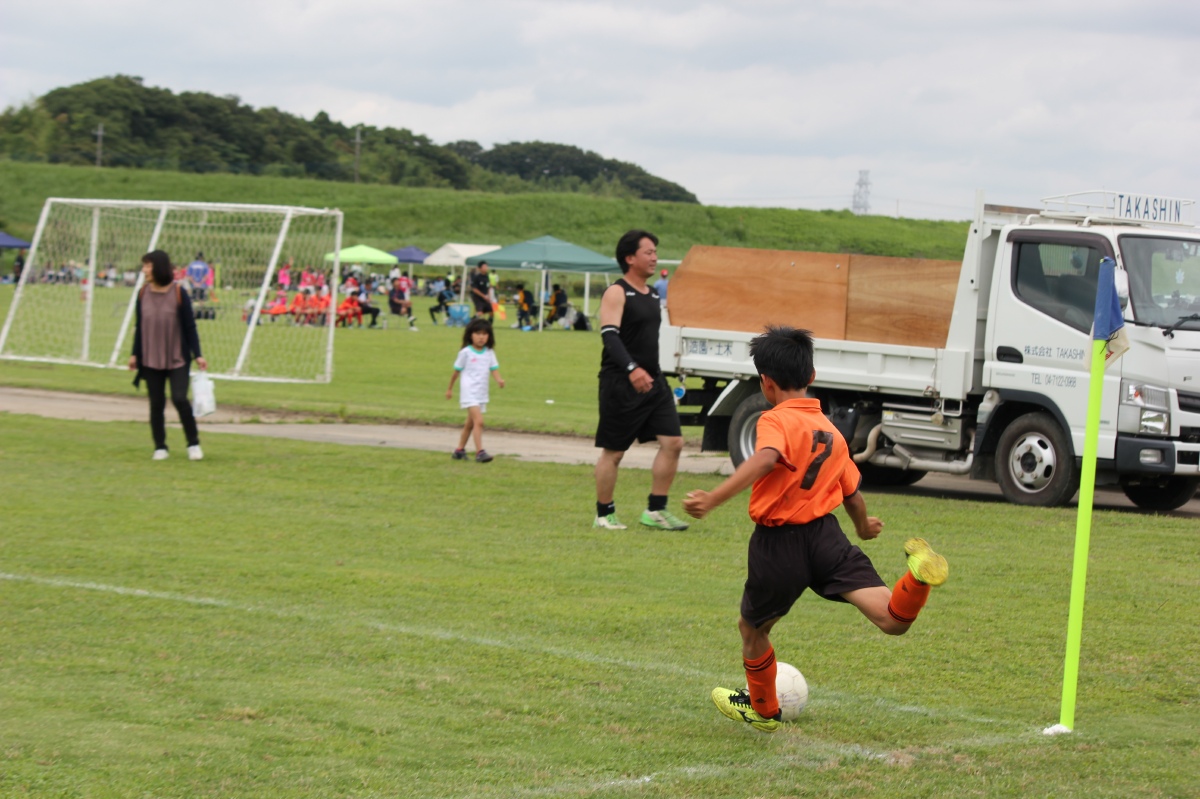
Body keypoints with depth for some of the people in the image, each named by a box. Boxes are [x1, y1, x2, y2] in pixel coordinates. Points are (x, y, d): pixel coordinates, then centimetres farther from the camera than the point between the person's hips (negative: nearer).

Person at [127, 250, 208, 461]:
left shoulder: (179, 293, -8)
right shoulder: (143, 294, 2)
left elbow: (190, 327, -4)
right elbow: (139, 327, 10)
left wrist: (197, 355, -7)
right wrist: (135, 354, 8)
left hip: (178, 359, -3)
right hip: (151, 359, 3)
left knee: (179, 399, -13)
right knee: (156, 403, 5)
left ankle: (194, 444, 4)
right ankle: (160, 447, 18)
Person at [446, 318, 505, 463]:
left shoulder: (489, 352, 6)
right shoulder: (466, 352, -6)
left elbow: (494, 368, -1)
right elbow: (456, 371, 4)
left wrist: (499, 379, -22)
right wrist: (450, 388, 12)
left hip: (482, 394, 6)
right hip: (469, 391, -6)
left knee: (470, 423, 16)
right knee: (479, 421, -19)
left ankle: (460, 450, 29)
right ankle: (480, 452, -22)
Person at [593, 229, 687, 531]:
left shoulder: (652, 295, 15)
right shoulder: (616, 293, -10)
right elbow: (609, 335, -22)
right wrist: (632, 369, -36)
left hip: (653, 381, 8)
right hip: (621, 383, -8)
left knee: (673, 442, -1)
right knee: (613, 451, 0)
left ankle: (655, 511, 6)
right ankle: (604, 514, 12)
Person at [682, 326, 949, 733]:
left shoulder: (776, 420, -9)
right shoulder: (831, 430, 14)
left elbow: (763, 460, -32)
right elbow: (853, 496, 22)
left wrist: (711, 500, -40)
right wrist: (864, 527, 44)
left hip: (778, 545, -5)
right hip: (826, 536, 5)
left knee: (752, 629, 23)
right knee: (891, 620, -9)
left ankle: (762, 709, 40)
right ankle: (918, 577, -38)